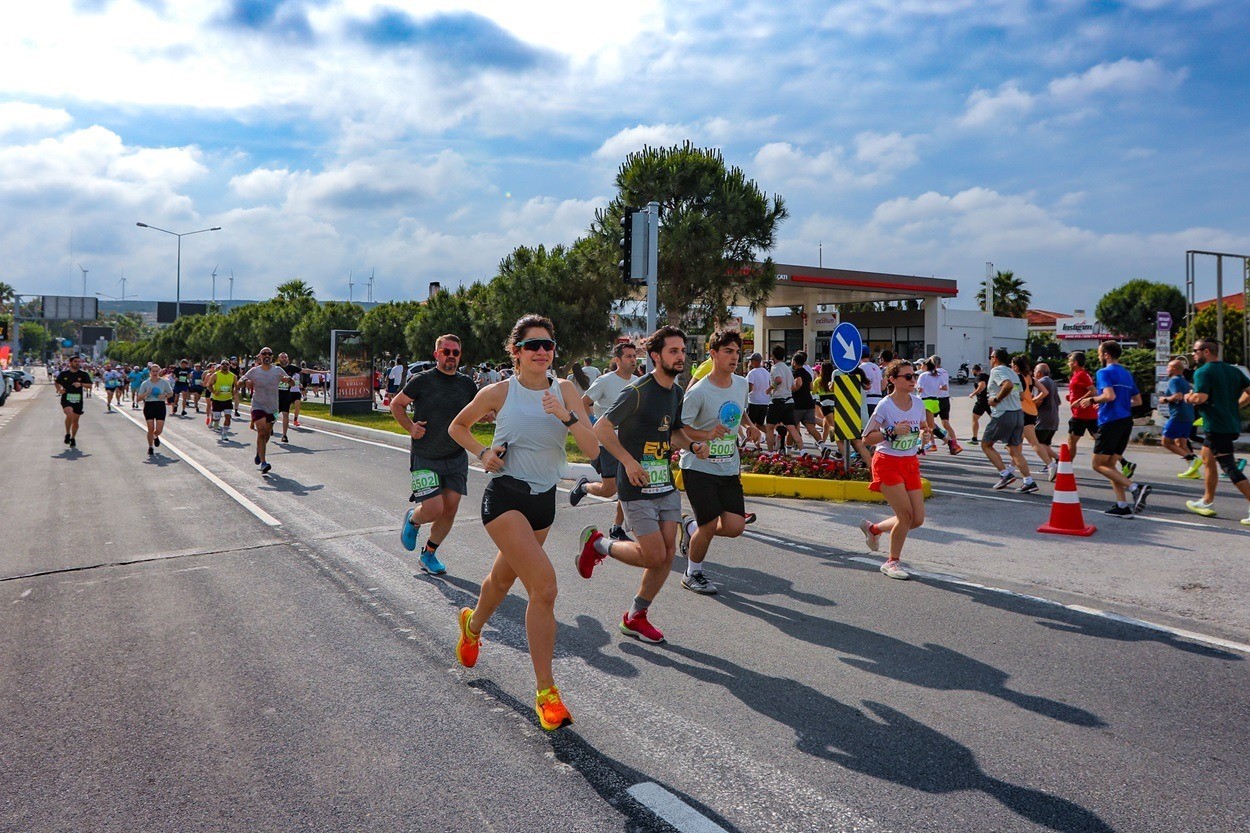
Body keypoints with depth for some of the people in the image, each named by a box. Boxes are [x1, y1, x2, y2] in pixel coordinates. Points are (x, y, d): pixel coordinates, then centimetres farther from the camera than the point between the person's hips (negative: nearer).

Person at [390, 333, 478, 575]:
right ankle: (412, 520, 25)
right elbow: (396, 404, 5)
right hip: (424, 458, -4)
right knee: (434, 509, -12)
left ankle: (429, 554, 23)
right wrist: (410, 427, -11)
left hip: (456, 457, 4)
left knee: (450, 509, 1)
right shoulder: (422, 380, -7)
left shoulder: (467, 384, 5)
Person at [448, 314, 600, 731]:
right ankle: (545, 690, -7)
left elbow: (592, 450, -9)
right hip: (505, 496, -4)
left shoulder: (565, 391, -2)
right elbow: (458, 426, 11)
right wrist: (482, 452, -6)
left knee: (503, 577, 25)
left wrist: (567, 416, -24)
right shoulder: (498, 392, -6)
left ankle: (472, 626, 58)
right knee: (544, 586, -19)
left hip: (544, 499, 4)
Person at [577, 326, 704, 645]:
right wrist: (628, 461, -22)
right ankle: (598, 543, 18)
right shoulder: (638, 391, -16)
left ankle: (635, 617, 21)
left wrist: (693, 445, 2)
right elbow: (601, 428, -14)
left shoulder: (677, 392, 9)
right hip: (638, 487, -8)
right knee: (654, 556, -7)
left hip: (667, 484, 8)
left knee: (668, 554, 5)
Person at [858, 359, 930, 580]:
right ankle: (892, 562, 10)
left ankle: (873, 528, 28)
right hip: (887, 463, -6)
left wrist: (924, 434, -1)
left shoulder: (918, 403, 4)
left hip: (911, 463, 6)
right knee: (906, 514, -11)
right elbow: (866, 438, -13)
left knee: (918, 519, 1)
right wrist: (892, 432, -25)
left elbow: (924, 426, 22)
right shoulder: (885, 406, -13)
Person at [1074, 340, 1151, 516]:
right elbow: (1138, 401, 21)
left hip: (1110, 422, -8)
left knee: (1098, 464, -2)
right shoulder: (1127, 374, 17)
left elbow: (1110, 395, -23)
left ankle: (1135, 487, -18)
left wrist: (1092, 399, -7)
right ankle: (1122, 506, 6)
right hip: (1126, 421, 8)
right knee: (1110, 465, 13)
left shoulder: (1104, 372, -8)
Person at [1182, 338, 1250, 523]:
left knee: (1230, 468, -9)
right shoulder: (1234, 371, 12)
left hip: (1217, 427, -9)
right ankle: (1207, 502, 29)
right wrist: (1235, 405, 15)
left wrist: (1188, 397, -3)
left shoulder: (1203, 372, -12)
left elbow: (1200, 397, -23)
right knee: (1207, 457, 22)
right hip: (1232, 424, 9)